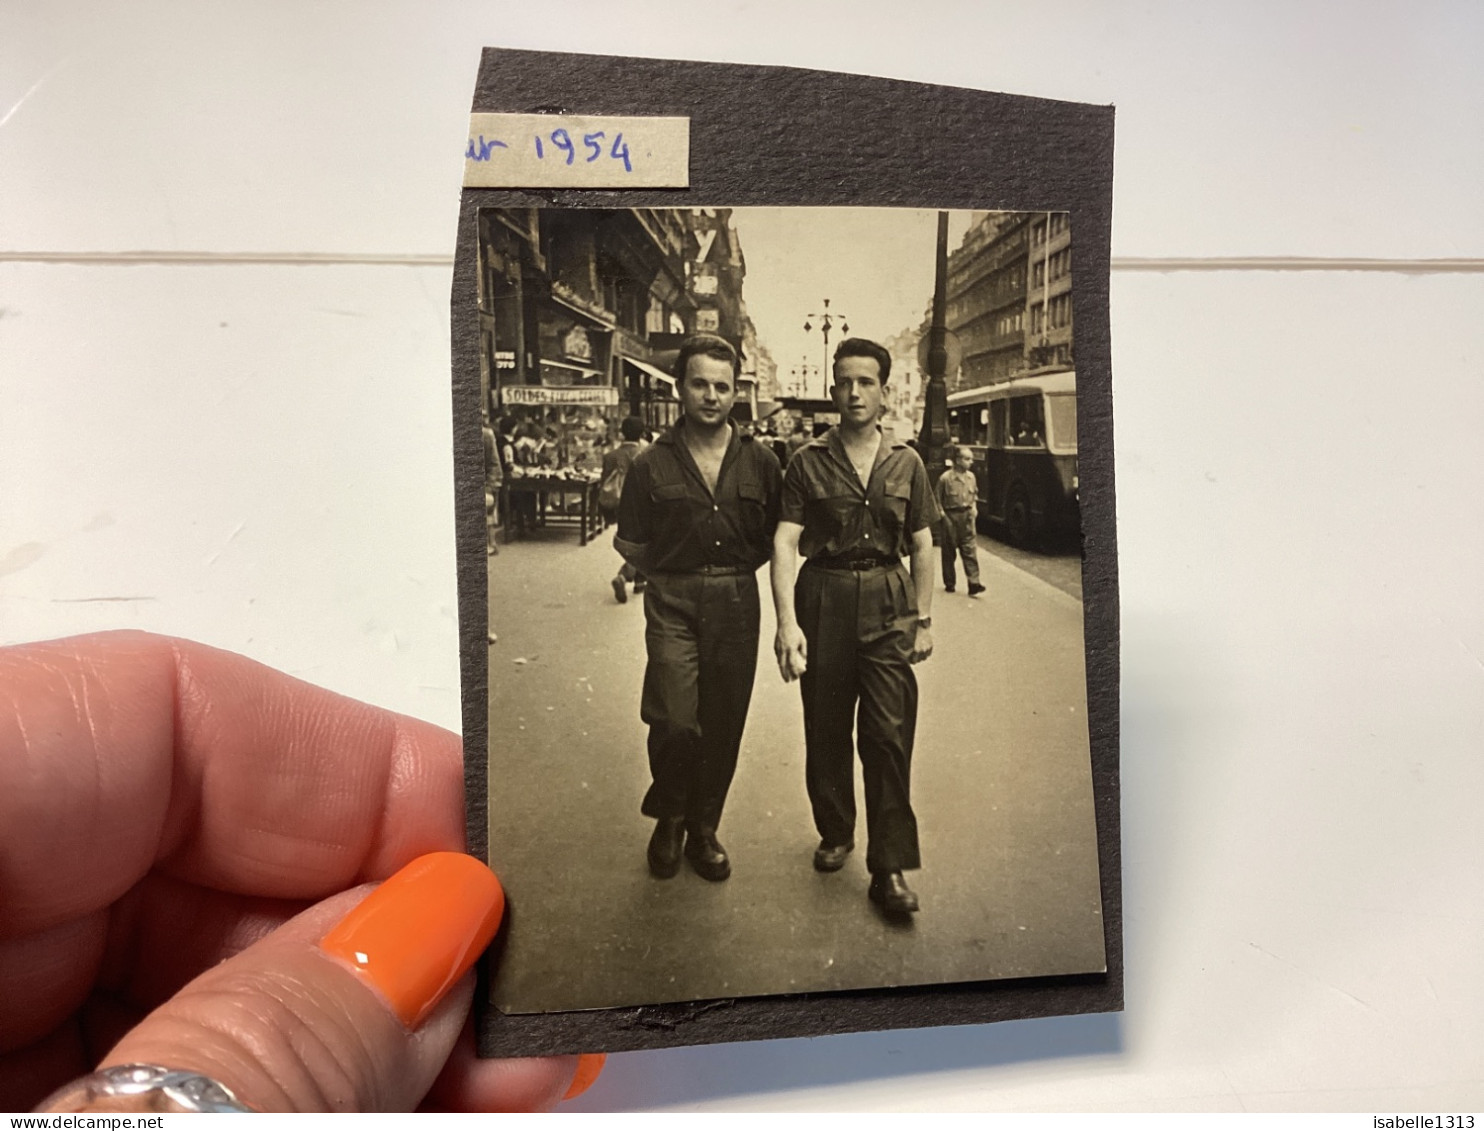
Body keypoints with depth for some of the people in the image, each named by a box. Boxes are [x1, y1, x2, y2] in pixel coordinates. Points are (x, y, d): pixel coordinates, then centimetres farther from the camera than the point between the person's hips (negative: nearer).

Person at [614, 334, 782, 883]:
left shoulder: (759, 462, 3)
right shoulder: (653, 463, -1)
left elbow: (777, 535, 12)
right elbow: (631, 544, 6)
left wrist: (734, 570, 7)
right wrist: (673, 574, 5)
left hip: (736, 604, 2)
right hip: (673, 604, -2)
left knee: (723, 724, 8)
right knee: (674, 721, -11)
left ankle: (703, 830, 28)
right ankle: (669, 817, 18)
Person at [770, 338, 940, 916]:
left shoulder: (905, 463, 6)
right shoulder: (808, 461, 0)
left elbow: (922, 546, 12)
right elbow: (785, 542, -8)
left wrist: (923, 620, 8)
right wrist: (787, 621, -19)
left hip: (888, 607, 1)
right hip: (823, 601, 0)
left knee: (888, 735, -4)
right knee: (826, 731, 10)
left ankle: (889, 868, 4)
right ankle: (835, 834, 32)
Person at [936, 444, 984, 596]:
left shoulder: (971, 477, 5)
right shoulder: (946, 478, -12)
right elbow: (938, 500, -5)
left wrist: (974, 507, 5)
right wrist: (943, 514, -14)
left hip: (967, 516, 4)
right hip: (951, 516, -4)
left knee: (970, 550, -3)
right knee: (949, 552, 7)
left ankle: (973, 584, -7)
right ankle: (949, 583, 20)